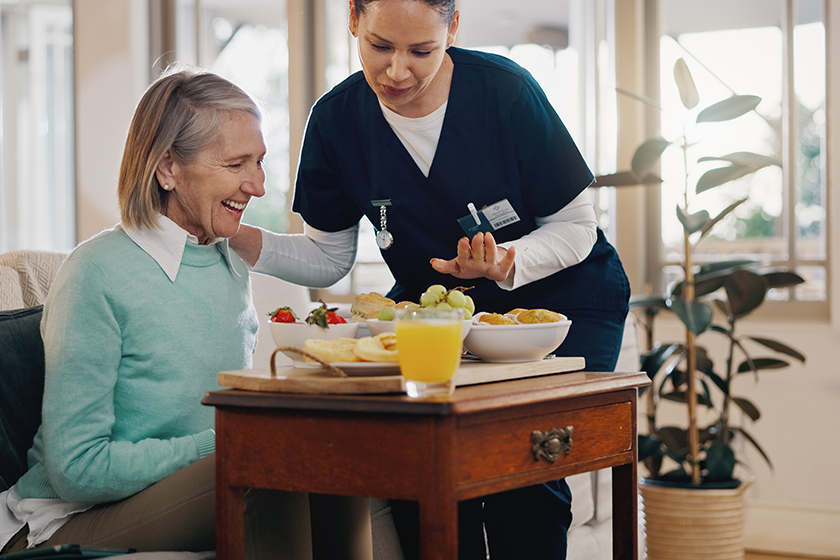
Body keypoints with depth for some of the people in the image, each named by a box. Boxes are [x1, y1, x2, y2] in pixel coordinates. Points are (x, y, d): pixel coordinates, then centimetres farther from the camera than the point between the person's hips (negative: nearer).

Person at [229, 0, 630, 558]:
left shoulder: (506, 90, -21)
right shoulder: (336, 120, -11)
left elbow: (575, 227, -11)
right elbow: (327, 259, -1)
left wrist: (506, 265, -30)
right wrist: (238, 236, -17)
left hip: (561, 297, -2)